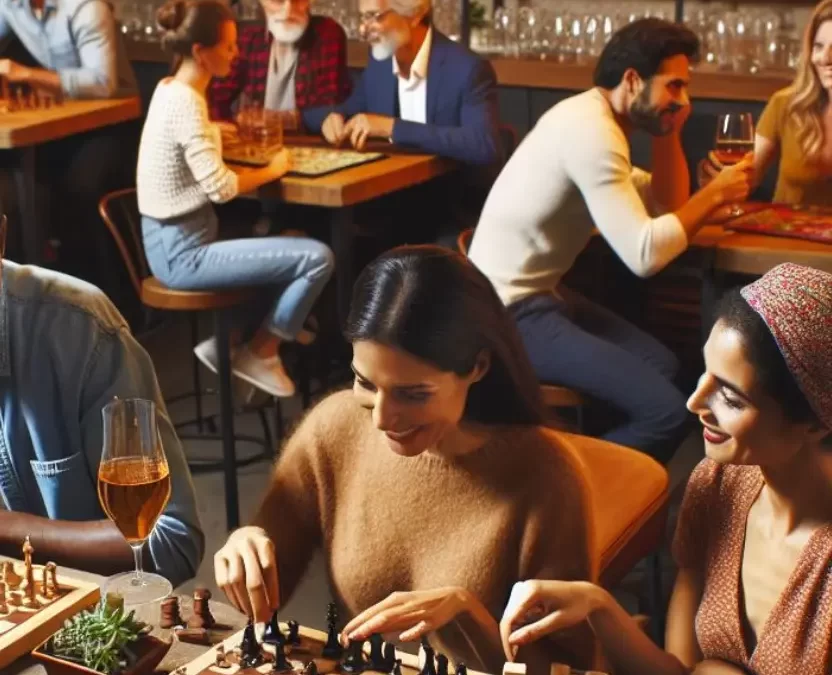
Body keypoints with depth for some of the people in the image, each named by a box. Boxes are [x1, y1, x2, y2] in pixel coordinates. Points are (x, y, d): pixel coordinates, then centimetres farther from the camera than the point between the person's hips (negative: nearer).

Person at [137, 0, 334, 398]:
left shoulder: (169, 89, 7)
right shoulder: (186, 102, -22)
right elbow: (221, 187, -26)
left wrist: (219, 131, 7)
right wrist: (272, 170, -11)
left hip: (177, 241, 10)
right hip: (183, 253, -10)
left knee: (293, 248, 23)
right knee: (318, 258, -13)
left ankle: (229, 341, 20)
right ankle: (260, 352, 5)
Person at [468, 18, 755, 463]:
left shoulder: (592, 118, 12)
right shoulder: (592, 131, -20)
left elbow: (663, 206, 16)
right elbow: (645, 254, -27)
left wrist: (668, 133, 5)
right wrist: (714, 194, -15)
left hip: (538, 293, 11)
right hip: (510, 311, -11)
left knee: (662, 364, 18)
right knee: (666, 411, -16)